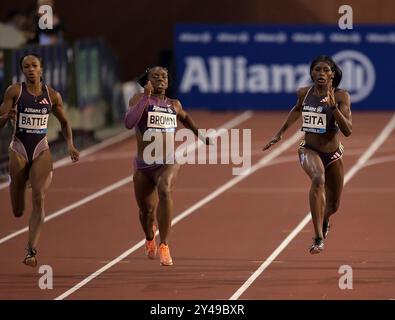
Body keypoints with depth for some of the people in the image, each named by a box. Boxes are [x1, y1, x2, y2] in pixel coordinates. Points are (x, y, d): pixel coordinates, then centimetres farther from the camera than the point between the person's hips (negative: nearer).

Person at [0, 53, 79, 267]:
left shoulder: (52, 95, 2)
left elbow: (64, 122, 16)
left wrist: (70, 145, 1)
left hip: (41, 151, 0)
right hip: (19, 150, 0)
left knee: (39, 198, -21)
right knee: (18, 211, 5)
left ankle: (32, 251, -20)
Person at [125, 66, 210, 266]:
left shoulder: (174, 105, 8)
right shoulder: (139, 99, -3)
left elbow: (185, 118, 32)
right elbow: (129, 123, -22)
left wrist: (200, 136, 37)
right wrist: (146, 97, -24)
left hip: (168, 163, 0)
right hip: (143, 165, 0)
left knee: (164, 190, -32)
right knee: (146, 209, 13)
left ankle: (164, 246, -31)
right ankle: (150, 238, 51)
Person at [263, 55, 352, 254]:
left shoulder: (341, 96, -12)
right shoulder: (304, 93, -3)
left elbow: (347, 131, -22)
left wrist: (333, 105, -31)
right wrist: (280, 133, 22)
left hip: (332, 154, 1)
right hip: (309, 150, 0)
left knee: (333, 206, 14)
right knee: (318, 178, -36)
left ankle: (324, 220, 56)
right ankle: (318, 238, -41)